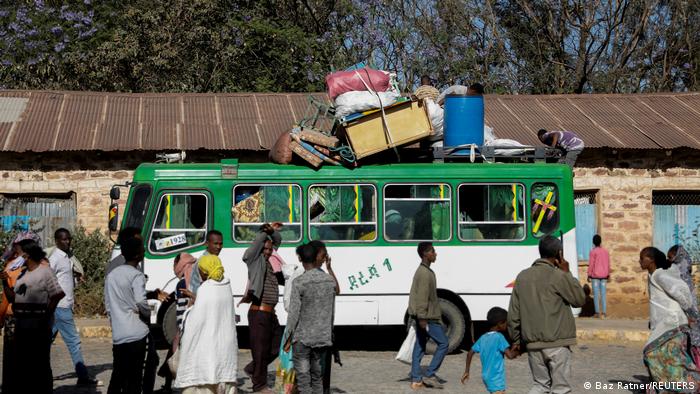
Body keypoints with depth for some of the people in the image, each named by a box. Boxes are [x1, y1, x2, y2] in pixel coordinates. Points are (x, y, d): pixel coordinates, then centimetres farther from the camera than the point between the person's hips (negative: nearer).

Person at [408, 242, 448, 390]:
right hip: (427, 317, -10)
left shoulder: (422, 271, 17)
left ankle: (416, 380, 10)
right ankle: (430, 375, -2)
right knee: (443, 343, -2)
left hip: (423, 317, 10)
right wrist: (422, 317, -24)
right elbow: (422, 297, -22)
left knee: (420, 346, 9)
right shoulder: (426, 273, -16)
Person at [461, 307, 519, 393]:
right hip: (496, 380, -9)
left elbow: (470, 353, 10)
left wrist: (466, 371, 17)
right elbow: (510, 355, -21)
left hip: (487, 377, 9)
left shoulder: (483, 338, 8)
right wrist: (516, 352, 0)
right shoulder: (499, 337, -14)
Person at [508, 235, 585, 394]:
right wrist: (567, 273, 4)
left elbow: (513, 314, 7)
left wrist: (516, 340, 17)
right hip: (557, 343, -5)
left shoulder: (522, 277, 7)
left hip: (533, 343, 5)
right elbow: (580, 300, 1)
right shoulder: (559, 276, -10)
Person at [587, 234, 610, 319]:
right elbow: (608, 264, 9)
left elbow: (591, 264, -10)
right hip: (604, 276, 5)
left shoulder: (593, 251, -9)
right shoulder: (606, 251, 7)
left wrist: (589, 275, -5)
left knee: (596, 294, -2)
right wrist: (608, 275, 16)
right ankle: (604, 312, 3)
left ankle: (597, 312, -3)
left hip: (595, 275, -4)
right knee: (603, 294, 5)